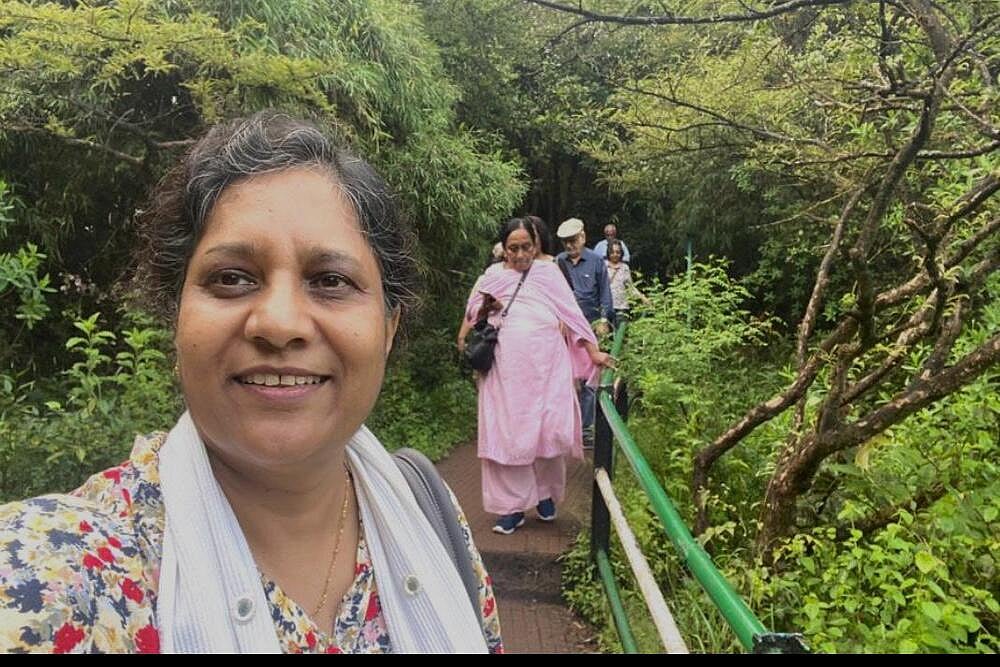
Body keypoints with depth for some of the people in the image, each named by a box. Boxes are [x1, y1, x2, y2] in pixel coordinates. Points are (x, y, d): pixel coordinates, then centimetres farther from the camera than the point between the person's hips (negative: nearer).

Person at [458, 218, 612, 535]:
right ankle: (513, 506, 9)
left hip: (547, 368, 0)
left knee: (549, 431, 1)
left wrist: (594, 353, -1)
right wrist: (485, 307, -6)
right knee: (508, 434, -1)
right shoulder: (491, 278, 9)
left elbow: (571, 315, 5)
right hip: (507, 372, 1)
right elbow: (472, 317, 17)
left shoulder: (548, 272, 5)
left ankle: (546, 494, 24)